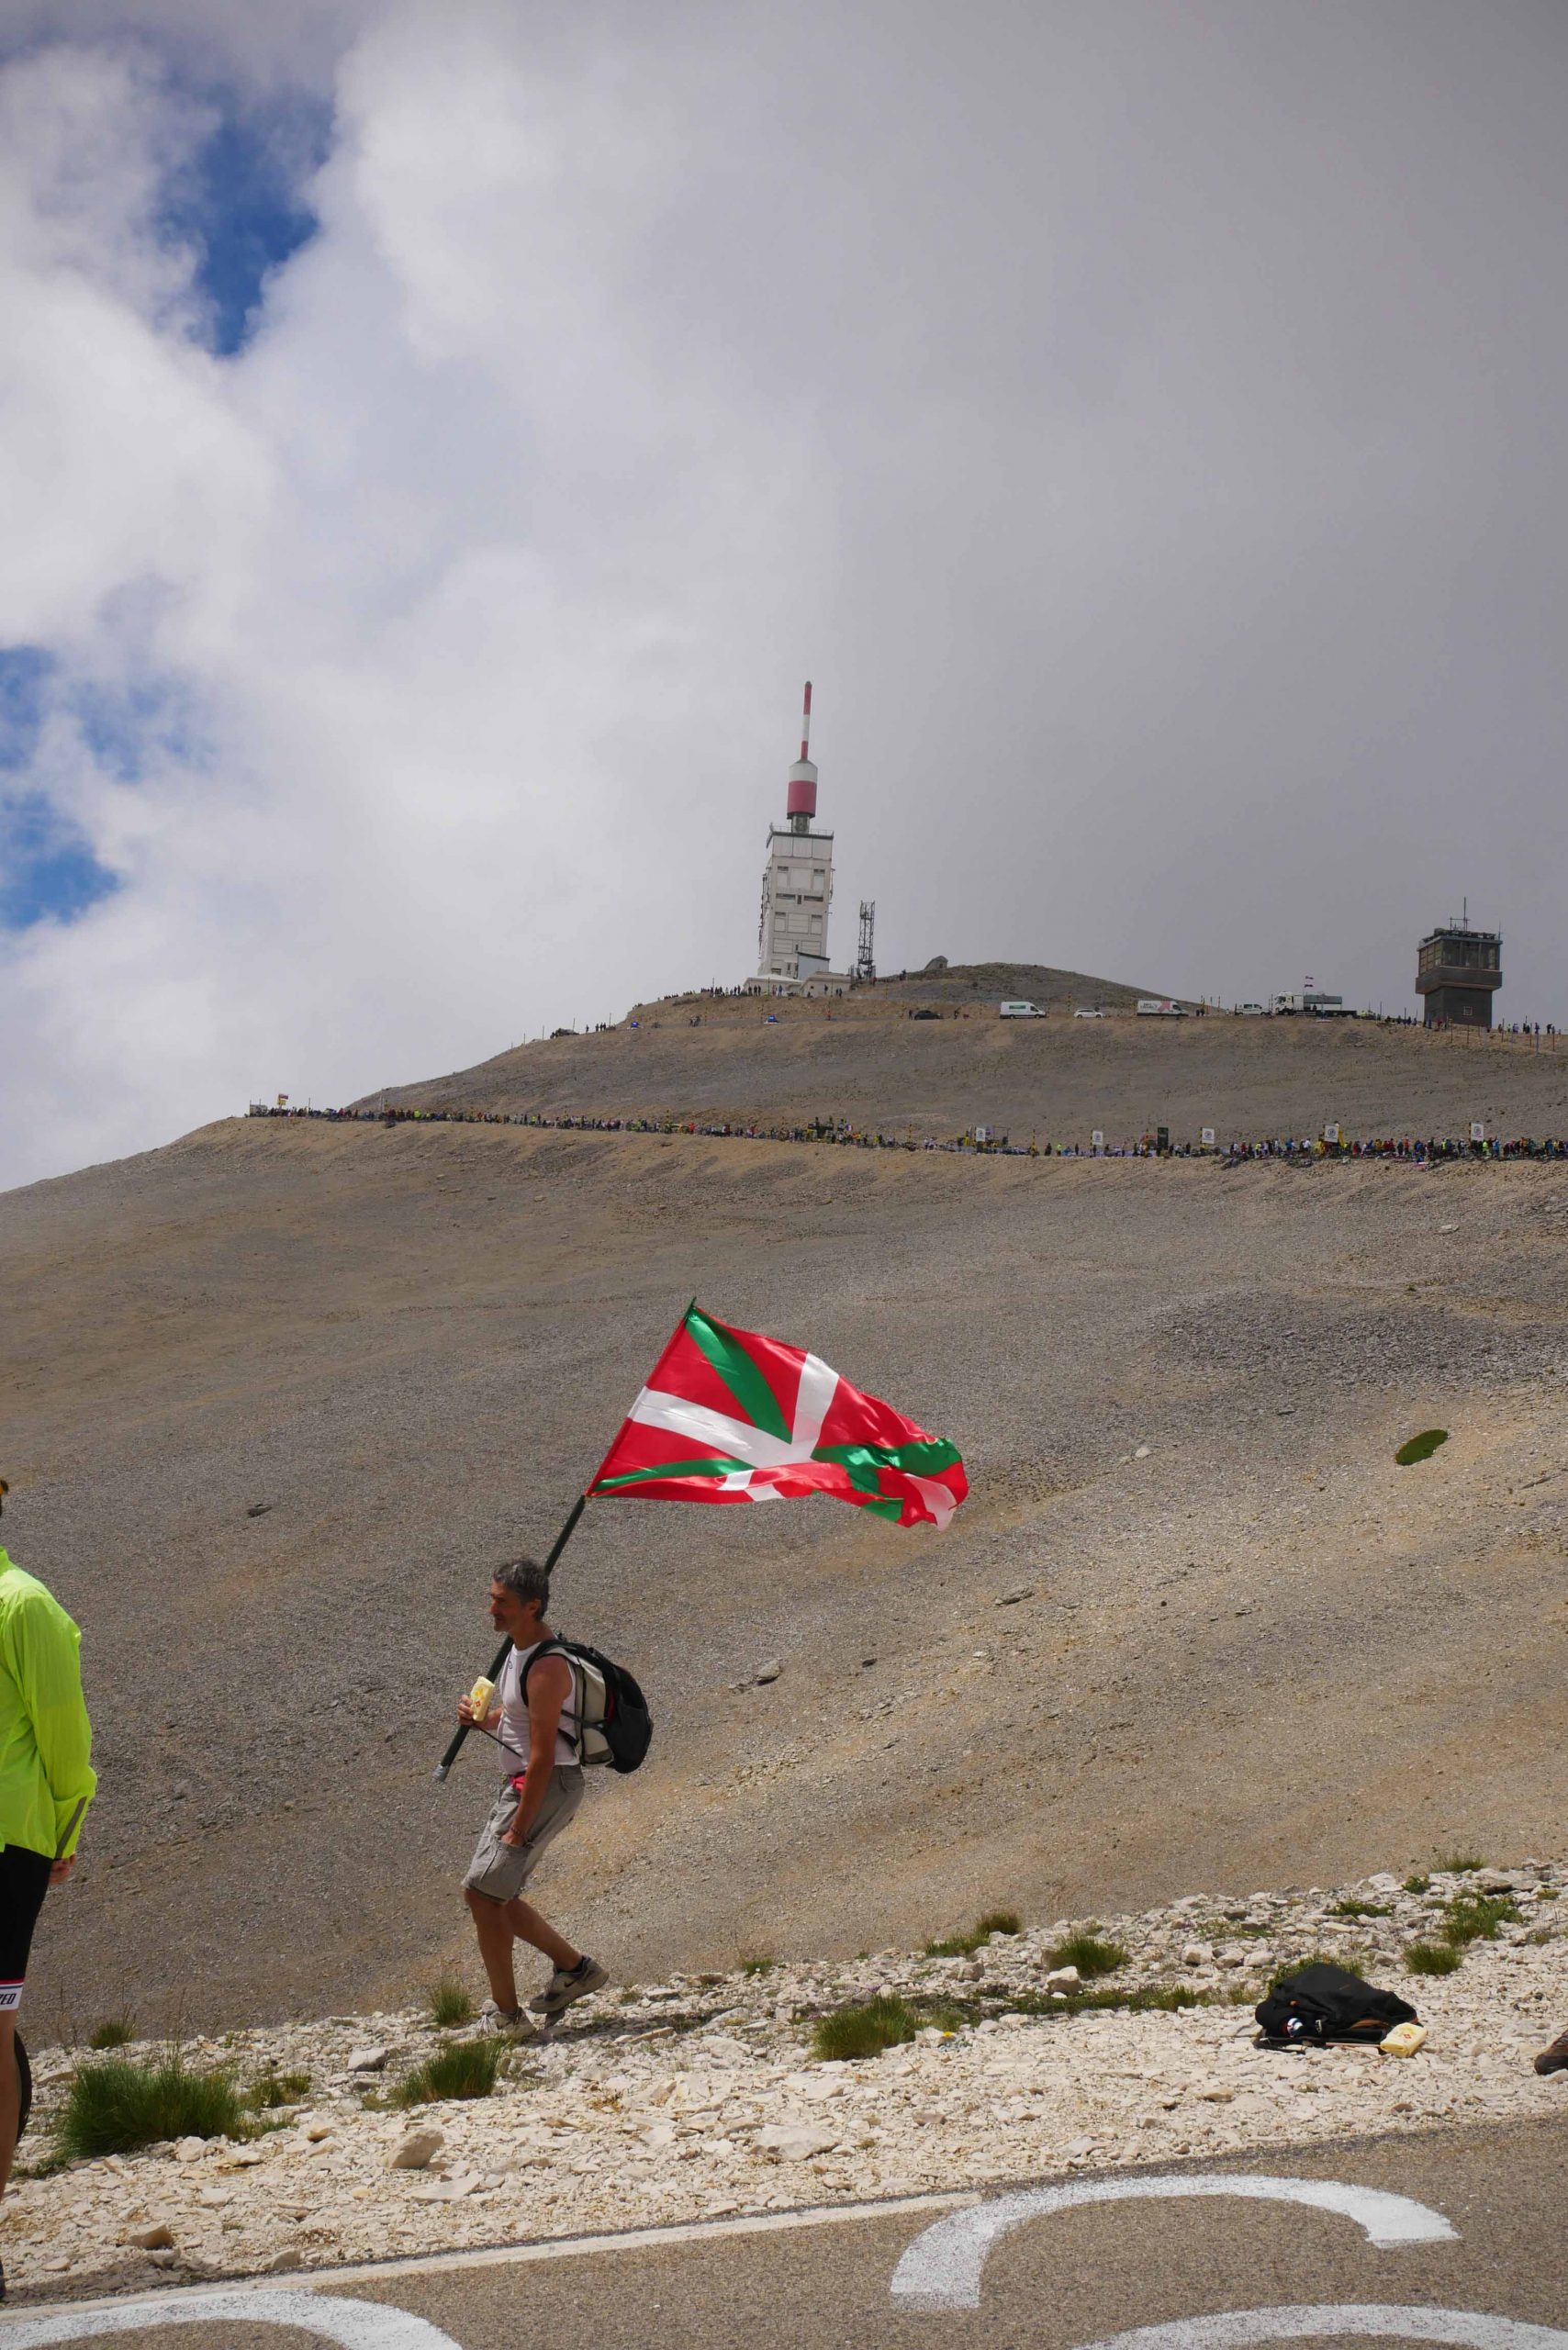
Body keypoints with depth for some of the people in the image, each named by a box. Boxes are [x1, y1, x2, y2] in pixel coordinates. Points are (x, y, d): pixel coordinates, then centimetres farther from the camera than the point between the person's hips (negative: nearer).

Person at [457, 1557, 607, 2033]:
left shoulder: (546, 1668, -22)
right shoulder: (521, 1648, 9)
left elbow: (542, 1756, -24)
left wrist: (518, 1828, -22)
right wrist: (481, 1718, 1)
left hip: (548, 1786, -10)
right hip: (520, 1782, 10)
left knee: (482, 1891, -11)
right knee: (494, 1894, 14)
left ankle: (504, 2014, -2)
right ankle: (574, 1967, 25)